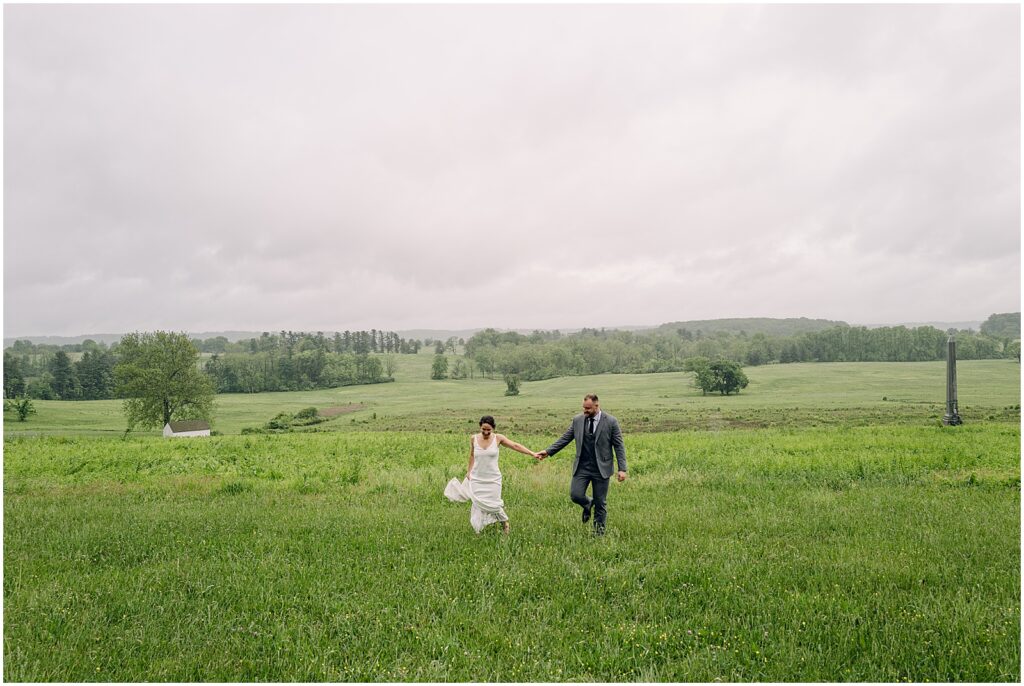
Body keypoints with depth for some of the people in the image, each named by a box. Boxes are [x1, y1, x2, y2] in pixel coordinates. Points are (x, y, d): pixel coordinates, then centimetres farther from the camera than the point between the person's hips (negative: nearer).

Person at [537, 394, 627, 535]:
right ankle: (588, 505, 26)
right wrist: (548, 451, -1)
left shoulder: (611, 422, -7)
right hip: (582, 467, 3)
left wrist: (622, 469, -11)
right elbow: (565, 438, 8)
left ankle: (599, 532, 22)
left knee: (600, 503, 4)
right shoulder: (577, 420, 2)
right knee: (575, 495, -9)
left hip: (601, 468, -3)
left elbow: (619, 446, -5)